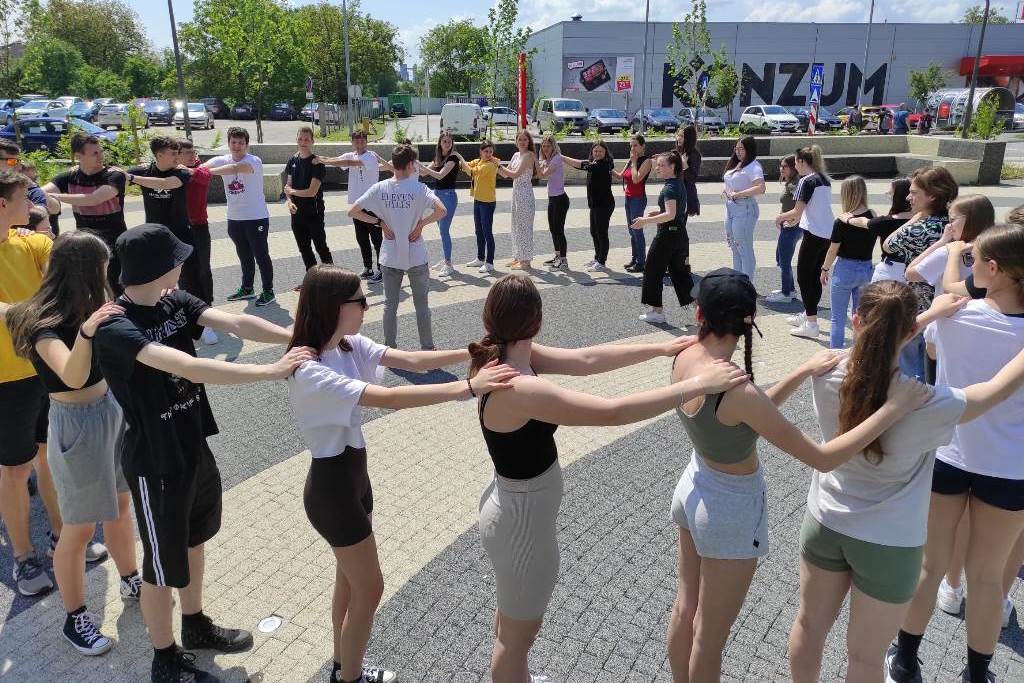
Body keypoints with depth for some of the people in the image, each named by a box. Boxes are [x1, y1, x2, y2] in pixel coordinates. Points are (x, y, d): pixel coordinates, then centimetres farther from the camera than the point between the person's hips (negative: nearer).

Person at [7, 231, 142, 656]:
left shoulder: (87, 307, 0)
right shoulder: (44, 324, -23)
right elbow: (73, 376, -38)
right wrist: (85, 332, -55)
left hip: (112, 409, 8)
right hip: (77, 425, -8)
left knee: (121, 502, 22)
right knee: (79, 528, 7)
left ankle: (131, 581, 42)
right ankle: (75, 619, 26)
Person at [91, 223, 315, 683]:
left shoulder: (175, 301, -3)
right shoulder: (115, 327, -27)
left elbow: (236, 324, -15)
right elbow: (192, 369, -38)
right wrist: (272, 371, -36)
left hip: (194, 446, 8)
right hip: (154, 464, -7)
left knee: (194, 540, 24)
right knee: (164, 564, 11)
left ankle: (195, 627, 47)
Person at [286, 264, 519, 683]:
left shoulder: (350, 345, -3)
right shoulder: (309, 372, -31)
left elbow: (410, 360, -10)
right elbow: (388, 398, -41)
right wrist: (469, 387, -45)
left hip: (353, 477, 9)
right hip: (332, 489, -9)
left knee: (350, 579, 24)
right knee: (369, 589, 7)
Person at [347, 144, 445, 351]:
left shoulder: (379, 188, -4)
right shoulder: (419, 188, -12)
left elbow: (352, 212, -5)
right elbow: (441, 210, -26)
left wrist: (380, 222, -1)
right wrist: (421, 223, -12)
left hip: (390, 258, 2)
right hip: (417, 258, -2)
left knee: (390, 306, 13)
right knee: (422, 306, 11)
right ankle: (427, 349, 19)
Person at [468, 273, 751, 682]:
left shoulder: (506, 357, -8)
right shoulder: (522, 389, -36)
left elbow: (586, 360, -6)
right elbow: (614, 412, -38)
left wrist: (663, 349, -7)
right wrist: (698, 385, -31)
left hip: (512, 505, 10)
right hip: (523, 522, -10)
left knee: (514, 617, 33)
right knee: (518, 633, 16)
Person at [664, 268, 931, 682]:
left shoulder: (685, 359, -12)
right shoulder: (737, 392, -34)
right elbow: (823, 459, -28)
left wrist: (804, 371, -7)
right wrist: (894, 408, -24)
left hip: (694, 487, 8)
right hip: (731, 509, -7)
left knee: (685, 608, 26)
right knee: (710, 636, 14)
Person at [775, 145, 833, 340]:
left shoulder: (806, 181, -13)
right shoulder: (825, 179, 13)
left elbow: (797, 211, -14)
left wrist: (780, 217, 4)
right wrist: (797, 218, 27)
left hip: (814, 234, -8)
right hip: (828, 234, 9)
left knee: (804, 276, -1)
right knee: (816, 275, 17)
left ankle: (811, 324, -1)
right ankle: (808, 315, 30)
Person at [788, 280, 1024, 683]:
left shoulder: (828, 375, -20)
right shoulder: (925, 406, -30)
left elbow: (875, 350, 4)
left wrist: (932, 313, 11)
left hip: (824, 523, 4)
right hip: (889, 545, -3)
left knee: (811, 624, 25)